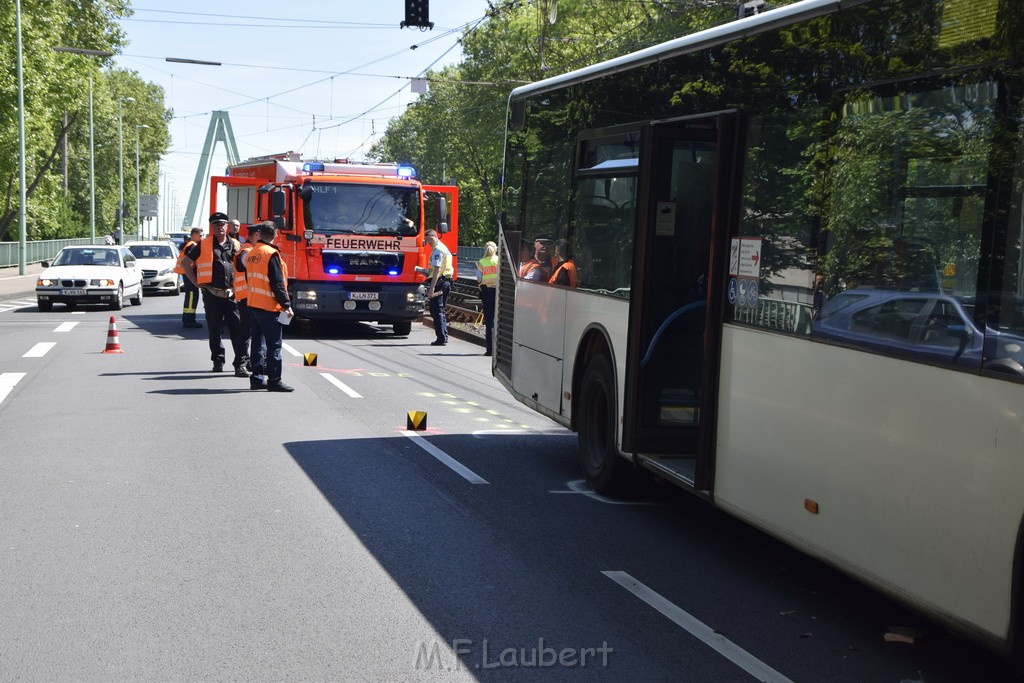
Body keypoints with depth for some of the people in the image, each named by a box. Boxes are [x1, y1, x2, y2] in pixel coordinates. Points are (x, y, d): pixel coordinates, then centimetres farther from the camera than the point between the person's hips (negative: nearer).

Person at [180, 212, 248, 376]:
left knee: (238, 329, -8)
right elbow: (185, 263, 9)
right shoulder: (203, 245, 5)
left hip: (231, 294, 1)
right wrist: (196, 282, 3)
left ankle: (241, 364, -8)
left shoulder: (235, 246, 11)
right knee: (214, 330, 8)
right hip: (211, 293, 0)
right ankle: (218, 361, 21)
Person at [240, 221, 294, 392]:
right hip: (269, 307, -8)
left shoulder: (251, 253, 10)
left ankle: (257, 378, 15)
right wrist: (286, 305, -14)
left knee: (258, 343, 13)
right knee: (274, 344, -4)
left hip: (253, 304, 8)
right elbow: (277, 283, -17)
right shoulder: (271, 254, -15)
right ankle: (274, 380, -5)